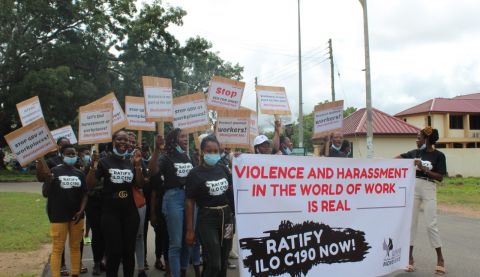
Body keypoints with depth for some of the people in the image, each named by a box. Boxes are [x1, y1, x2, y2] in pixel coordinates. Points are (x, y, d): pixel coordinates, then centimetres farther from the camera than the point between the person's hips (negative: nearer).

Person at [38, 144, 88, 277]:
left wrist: (81, 210, -5)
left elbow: (84, 194, 9)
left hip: (76, 216, 4)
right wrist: (47, 179, -21)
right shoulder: (54, 171, -4)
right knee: (57, 249, 1)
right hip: (58, 216, -4)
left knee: (75, 247, 11)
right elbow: (46, 194, -5)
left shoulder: (80, 174, 7)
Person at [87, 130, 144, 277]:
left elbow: (140, 184, 3)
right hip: (110, 213, -3)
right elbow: (90, 184, -6)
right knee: (114, 252, -2)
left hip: (130, 213, 3)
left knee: (129, 251, 10)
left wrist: (137, 165, -9)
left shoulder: (131, 163, 9)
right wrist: (93, 166, -22)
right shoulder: (104, 162, -2)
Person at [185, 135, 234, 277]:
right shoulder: (195, 174, -8)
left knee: (223, 261, 13)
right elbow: (190, 202, -8)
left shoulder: (223, 169, 5)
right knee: (213, 264, -7)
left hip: (226, 216, 5)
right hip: (207, 219, -5)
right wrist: (190, 229, -11)